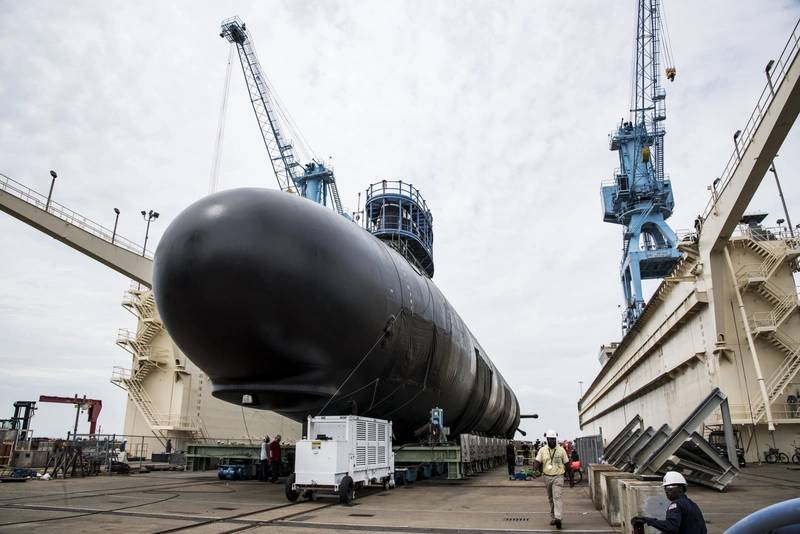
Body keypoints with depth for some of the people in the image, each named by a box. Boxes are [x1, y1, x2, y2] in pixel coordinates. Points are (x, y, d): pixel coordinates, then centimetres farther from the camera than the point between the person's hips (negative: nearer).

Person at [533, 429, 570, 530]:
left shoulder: (561, 450, -2)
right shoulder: (542, 450, 1)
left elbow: (567, 463, 6)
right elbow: (537, 461, -5)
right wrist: (535, 468, -26)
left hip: (558, 477, -3)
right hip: (547, 477, 3)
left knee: (557, 497, -17)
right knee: (551, 498, 13)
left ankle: (558, 518, -24)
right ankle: (553, 517, 26)